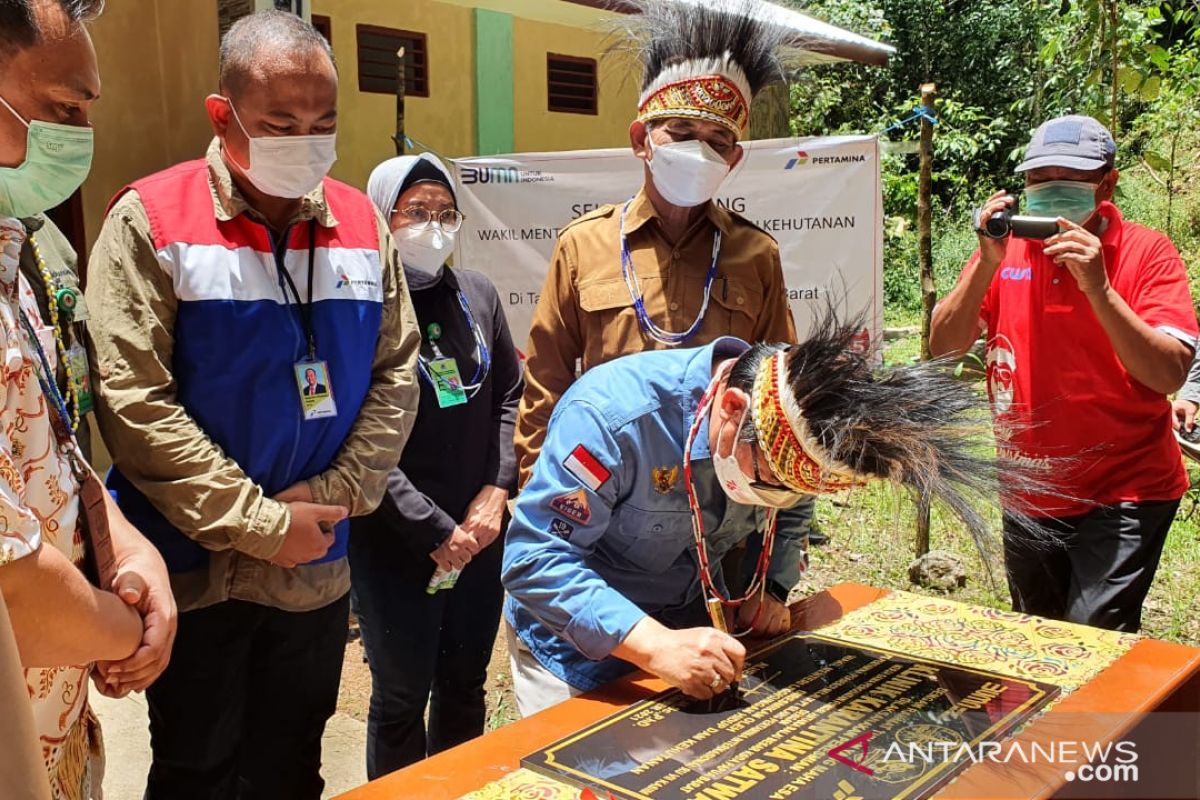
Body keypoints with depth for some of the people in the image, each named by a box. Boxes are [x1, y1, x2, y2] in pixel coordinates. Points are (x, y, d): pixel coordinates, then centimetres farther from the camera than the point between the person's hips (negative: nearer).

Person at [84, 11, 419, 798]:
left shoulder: (361, 223, 3)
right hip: (196, 571, -3)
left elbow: (396, 371, 3)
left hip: (317, 570, 4)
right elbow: (133, 401, -16)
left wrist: (336, 495, -9)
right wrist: (258, 523, -16)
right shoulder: (152, 220, -11)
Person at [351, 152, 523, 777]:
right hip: (396, 543, -5)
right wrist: (437, 532, -15)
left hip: (481, 532, 5)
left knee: (466, 686, 19)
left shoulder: (477, 294, 5)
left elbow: (510, 397, 10)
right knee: (402, 698, 10)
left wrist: (497, 491, -3)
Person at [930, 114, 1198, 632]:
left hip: (1123, 496, -4)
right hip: (1028, 496, 5)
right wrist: (987, 263, -20)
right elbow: (943, 347, -8)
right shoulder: (1007, 247, 0)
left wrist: (1097, 285, -30)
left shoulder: (1147, 252, -10)